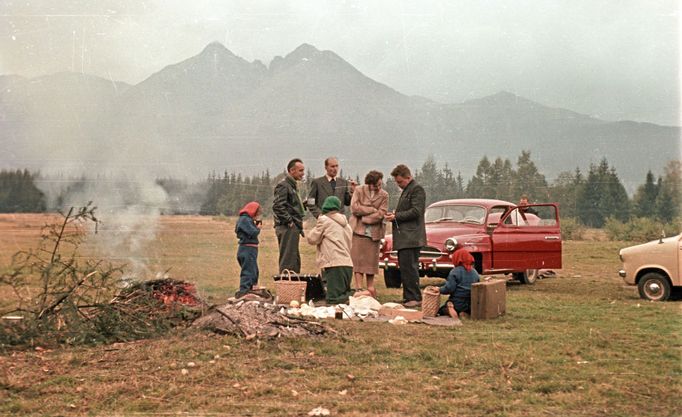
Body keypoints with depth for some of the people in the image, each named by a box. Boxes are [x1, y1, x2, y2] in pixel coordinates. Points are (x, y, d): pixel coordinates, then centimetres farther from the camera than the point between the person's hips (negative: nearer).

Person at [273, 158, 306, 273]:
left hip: (293, 229, 10)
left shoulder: (292, 185, 20)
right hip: (287, 229, -10)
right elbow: (277, 206, -21)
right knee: (287, 260, -9)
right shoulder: (283, 185, -11)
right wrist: (289, 222, -19)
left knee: (295, 260, 13)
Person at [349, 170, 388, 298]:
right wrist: (372, 210, -7)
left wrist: (364, 218, -10)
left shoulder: (384, 195, 5)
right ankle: (359, 286, -1)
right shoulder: (359, 190, 2)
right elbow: (354, 208, -9)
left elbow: (381, 214, -5)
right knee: (358, 258, -3)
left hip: (374, 231, 1)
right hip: (358, 230, -1)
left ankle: (370, 286, 16)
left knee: (372, 258, 5)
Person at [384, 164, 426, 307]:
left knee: (409, 267, -12)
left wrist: (396, 216, -15)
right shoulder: (406, 190, 22)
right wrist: (394, 215, 10)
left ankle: (415, 298, -9)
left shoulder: (417, 189, -8)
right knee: (404, 268, 11)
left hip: (411, 237, -10)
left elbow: (416, 211, -17)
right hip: (404, 237, 10)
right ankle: (408, 297, 17)